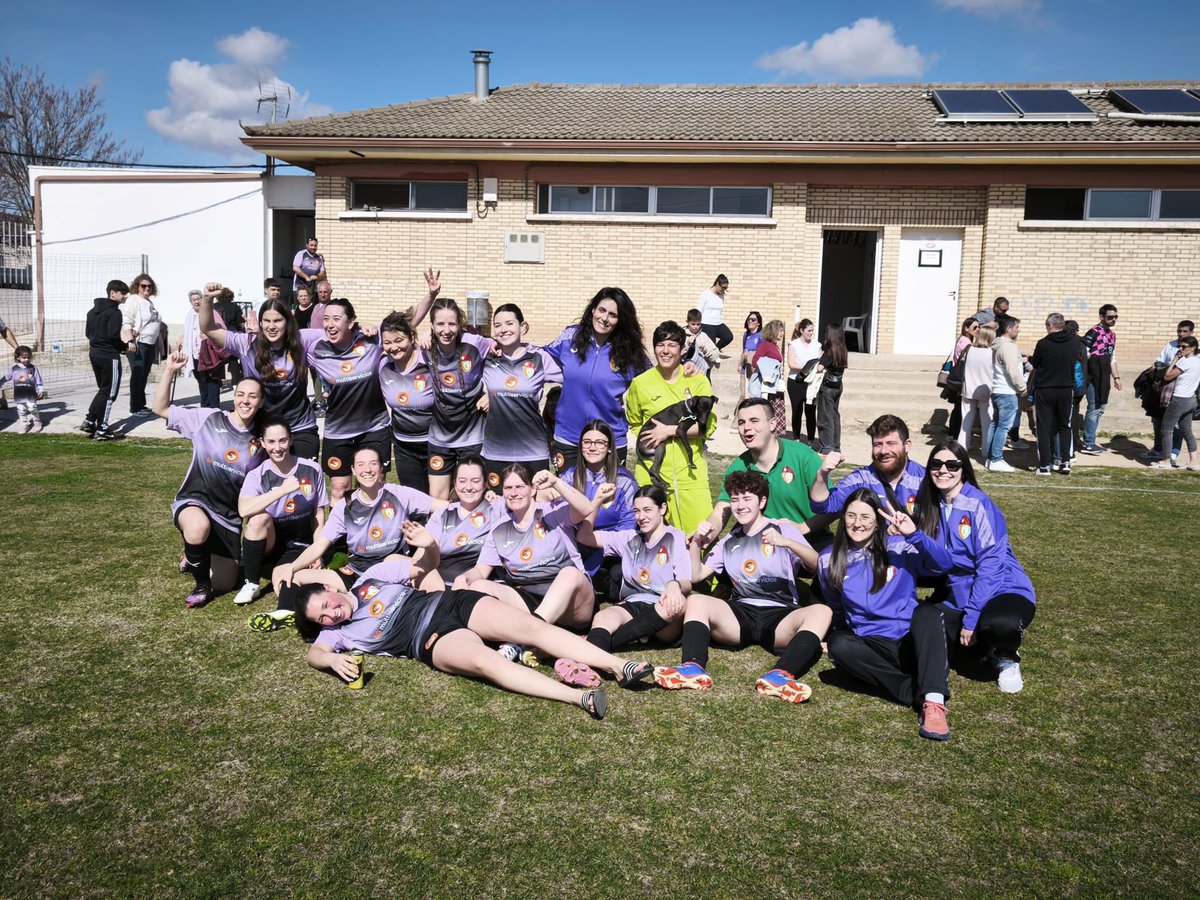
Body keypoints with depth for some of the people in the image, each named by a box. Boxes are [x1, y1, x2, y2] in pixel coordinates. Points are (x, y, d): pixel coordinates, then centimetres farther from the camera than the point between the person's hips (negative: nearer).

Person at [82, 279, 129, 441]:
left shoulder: (93, 310, 14)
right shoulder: (114, 312, -14)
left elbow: (88, 332, 15)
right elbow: (113, 336, -22)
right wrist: (126, 346, -7)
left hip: (94, 353, 9)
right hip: (109, 355, -9)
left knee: (103, 390, 20)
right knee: (110, 392, 0)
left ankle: (89, 421, 14)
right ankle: (102, 429, 1)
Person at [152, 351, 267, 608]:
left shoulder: (260, 441, 0)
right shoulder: (208, 419, -6)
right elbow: (160, 408, -6)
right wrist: (170, 372, -16)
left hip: (232, 519, 3)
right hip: (195, 502, -3)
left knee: (223, 585, 7)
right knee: (199, 527, -42)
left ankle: (197, 556, 42)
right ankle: (201, 585, -13)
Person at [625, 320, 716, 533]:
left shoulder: (698, 381, 4)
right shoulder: (640, 383, 6)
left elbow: (708, 425, -4)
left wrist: (669, 430, -12)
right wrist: (645, 440, 4)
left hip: (690, 469, 0)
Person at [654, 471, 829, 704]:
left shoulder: (783, 529, 9)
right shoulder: (729, 541, 22)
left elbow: (817, 565, -6)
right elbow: (696, 575, 18)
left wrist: (788, 543, -23)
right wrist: (696, 543, 2)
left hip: (780, 615, -3)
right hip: (741, 614, 3)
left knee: (822, 611, -32)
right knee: (696, 600, -22)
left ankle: (781, 675, -53)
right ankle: (694, 668, -44)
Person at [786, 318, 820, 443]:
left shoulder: (816, 345, 9)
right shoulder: (794, 344, -1)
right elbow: (791, 364, -10)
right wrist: (806, 367, -22)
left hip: (811, 382, 2)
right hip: (796, 382, -2)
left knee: (810, 412, 0)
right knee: (797, 411, 5)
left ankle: (810, 440, 6)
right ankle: (796, 439, 16)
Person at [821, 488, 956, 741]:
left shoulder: (899, 548, 1)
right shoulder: (829, 560, 8)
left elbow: (944, 564, -14)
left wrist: (914, 534, -27)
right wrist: (838, 634, 7)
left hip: (911, 642, -1)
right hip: (872, 647, 1)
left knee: (927, 611, -32)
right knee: (838, 646, -31)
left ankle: (933, 702, -42)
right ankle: (916, 693, -28)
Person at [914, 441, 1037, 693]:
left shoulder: (979, 504, -14)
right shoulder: (931, 505, 3)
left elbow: (990, 565, -18)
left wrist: (971, 619, -19)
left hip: (1003, 590, -6)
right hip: (957, 597, 6)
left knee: (1000, 624, -39)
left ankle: (1006, 656, 0)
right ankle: (985, 642, 7)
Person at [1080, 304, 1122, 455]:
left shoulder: (1112, 334, 17)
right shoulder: (1095, 331, -12)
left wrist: (1116, 377, 21)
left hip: (1104, 377, 9)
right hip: (1093, 376, -9)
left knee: (1100, 407, 13)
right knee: (1094, 408, -8)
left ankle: (1090, 441, 23)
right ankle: (1088, 444, -2)